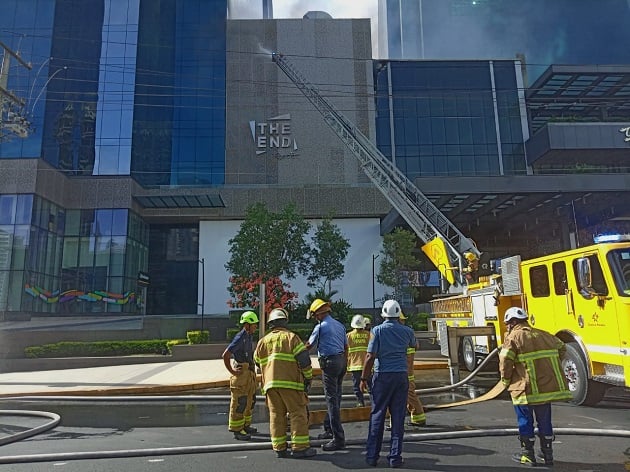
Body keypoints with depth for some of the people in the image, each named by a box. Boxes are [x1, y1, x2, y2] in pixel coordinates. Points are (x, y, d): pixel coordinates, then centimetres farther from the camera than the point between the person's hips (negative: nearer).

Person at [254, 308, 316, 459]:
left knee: (276, 415, 10)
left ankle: (279, 448, 13)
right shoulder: (291, 337, -2)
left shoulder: (263, 341, 13)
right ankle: (300, 447, 1)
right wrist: (308, 377, 5)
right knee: (298, 414, 1)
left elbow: (257, 362, 22)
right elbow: (304, 359, -7)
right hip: (290, 383, -5)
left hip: (270, 384, 5)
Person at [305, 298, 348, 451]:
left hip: (329, 362, -8)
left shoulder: (320, 327, -9)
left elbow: (309, 346, 2)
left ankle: (338, 438, -6)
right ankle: (329, 429, 29)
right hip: (341, 360, 8)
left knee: (332, 399, -6)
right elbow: (346, 347, 16)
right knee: (335, 397, 16)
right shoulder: (340, 325, 13)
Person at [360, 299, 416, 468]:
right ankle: (395, 457, 11)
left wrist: (364, 378, -1)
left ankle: (372, 455, 12)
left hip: (382, 376, -2)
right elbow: (414, 345, 26)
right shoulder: (407, 331, 2)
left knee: (377, 416, 7)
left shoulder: (377, 330, -6)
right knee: (398, 417, 7)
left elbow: (370, 357, -10)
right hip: (401, 376, 2)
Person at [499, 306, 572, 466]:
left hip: (525, 389, -6)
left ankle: (527, 455, 16)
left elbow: (505, 362, -16)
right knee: (545, 420, 19)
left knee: (525, 422, 8)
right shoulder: (543, 335, 12)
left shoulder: (513, 338, -8)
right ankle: (547, 453, 27)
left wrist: (506, 381, -1)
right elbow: (562, 348, 23)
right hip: (548, 386, 6)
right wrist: (550, 369, 27)